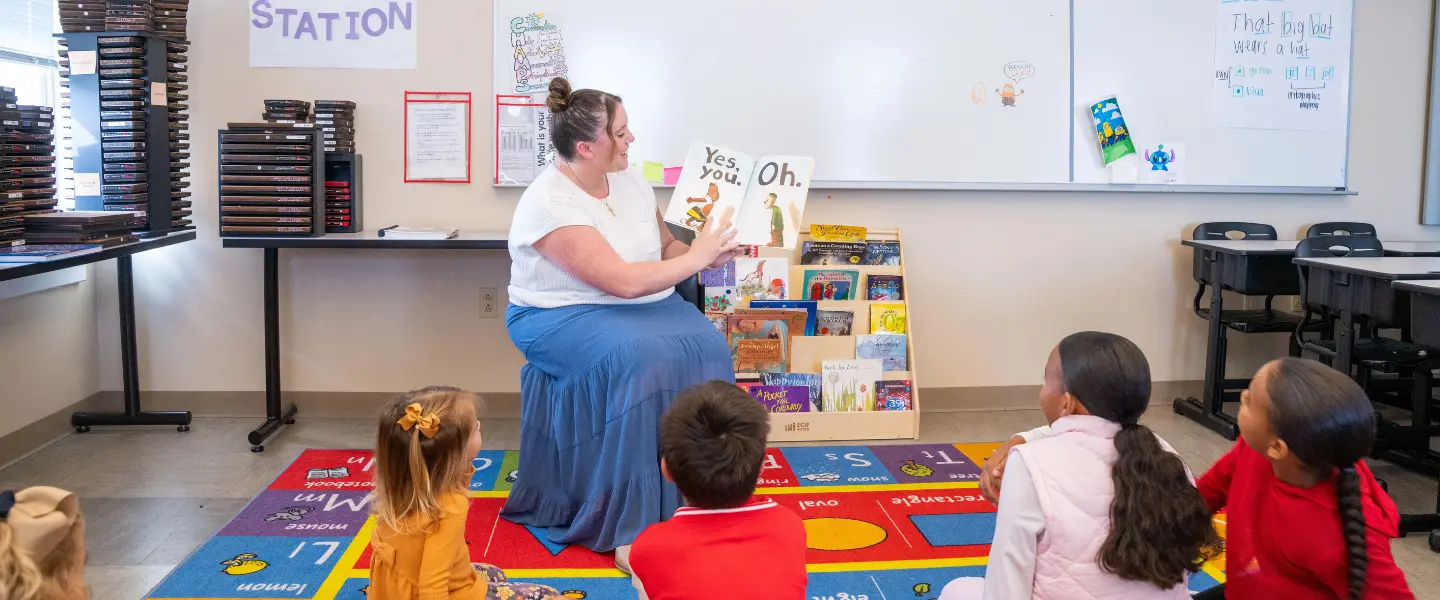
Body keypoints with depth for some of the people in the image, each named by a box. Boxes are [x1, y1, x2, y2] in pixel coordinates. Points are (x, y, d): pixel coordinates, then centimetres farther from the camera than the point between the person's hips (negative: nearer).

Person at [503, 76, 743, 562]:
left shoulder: (630, 180, 4)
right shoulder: (550, 204, -20)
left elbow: (665, 247, 15)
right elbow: (625, 281, -26)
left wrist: (708, 253, -6)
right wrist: (698, 258, -17)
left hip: (642, 306, 7)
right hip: (562, 316, -7)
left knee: (705, 347, -22)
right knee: (641, 360, -35)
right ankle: (629, 524, -25)